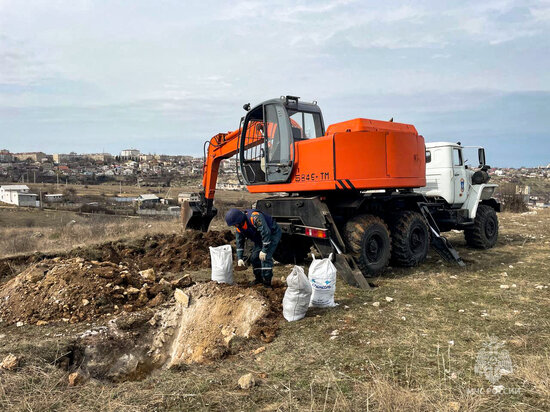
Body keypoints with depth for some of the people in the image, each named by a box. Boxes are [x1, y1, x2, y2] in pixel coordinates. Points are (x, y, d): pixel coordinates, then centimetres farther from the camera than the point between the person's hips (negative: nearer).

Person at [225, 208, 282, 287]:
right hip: (259, 238, 9)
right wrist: (239, 258, -4)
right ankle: (258, 278, 22)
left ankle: (267, 282, -11)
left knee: (265, 257, -20)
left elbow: (266, 233, -36)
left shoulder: (254, 217, -34)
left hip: (273, 234, -8)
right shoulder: (239, 226, -6)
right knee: (254, 257, 3)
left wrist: (264, 250, -33)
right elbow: (239, 242, 3)